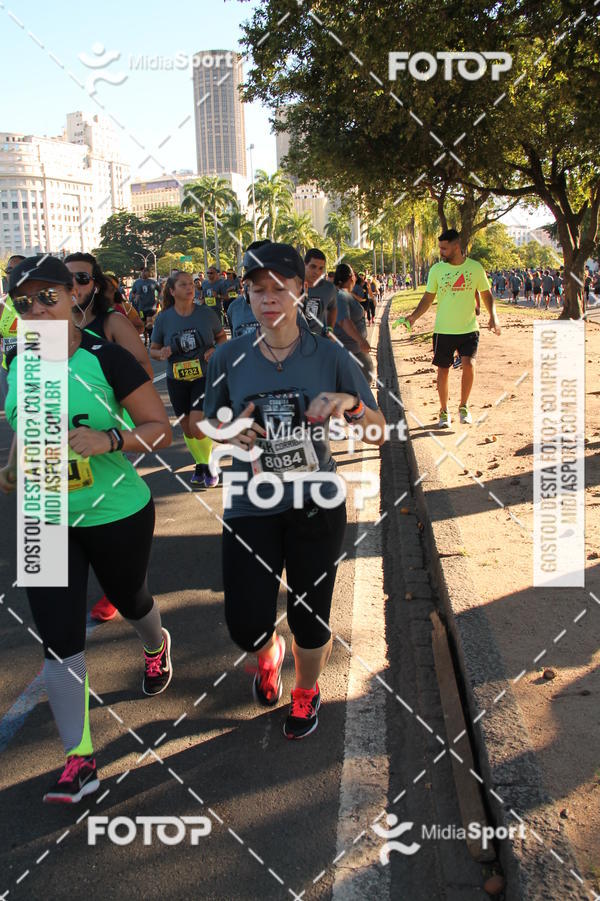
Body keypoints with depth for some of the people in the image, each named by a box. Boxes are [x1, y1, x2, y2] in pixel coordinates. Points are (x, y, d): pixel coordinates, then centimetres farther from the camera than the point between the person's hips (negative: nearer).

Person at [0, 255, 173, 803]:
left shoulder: (106, 359, -16)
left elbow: (160, 428, -15)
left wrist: (109, 439, -31)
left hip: (118, 516, -3)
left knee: (130, 600, 22)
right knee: (59, 638, 1)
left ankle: (157, 646, 60)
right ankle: (80, 759, 13)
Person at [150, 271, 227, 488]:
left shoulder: (206, 313, -6)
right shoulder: (164, 318, -5)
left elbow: (222, 336, 9)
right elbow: (152, 350, 5)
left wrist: (215, 349, -12)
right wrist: (161, 353, -18)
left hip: (205, 377, -2)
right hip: (177, 380, 2)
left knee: (197, 426, -15)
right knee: (187, 429, 12)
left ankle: (208, 465, 10)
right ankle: (200, 464, 36)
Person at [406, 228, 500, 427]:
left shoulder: (475, 268, -1)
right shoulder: (436, 269, 0)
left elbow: (486, 294, 8)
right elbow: (428, 298, 4)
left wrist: (493, 316, -7)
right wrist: (414, 316, -11)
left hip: (468, 329, -1)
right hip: (443, 330, 1)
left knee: (468, 364, -17)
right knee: (443, 371, 5)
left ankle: (463, 406, 5)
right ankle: (444, 411, 23)